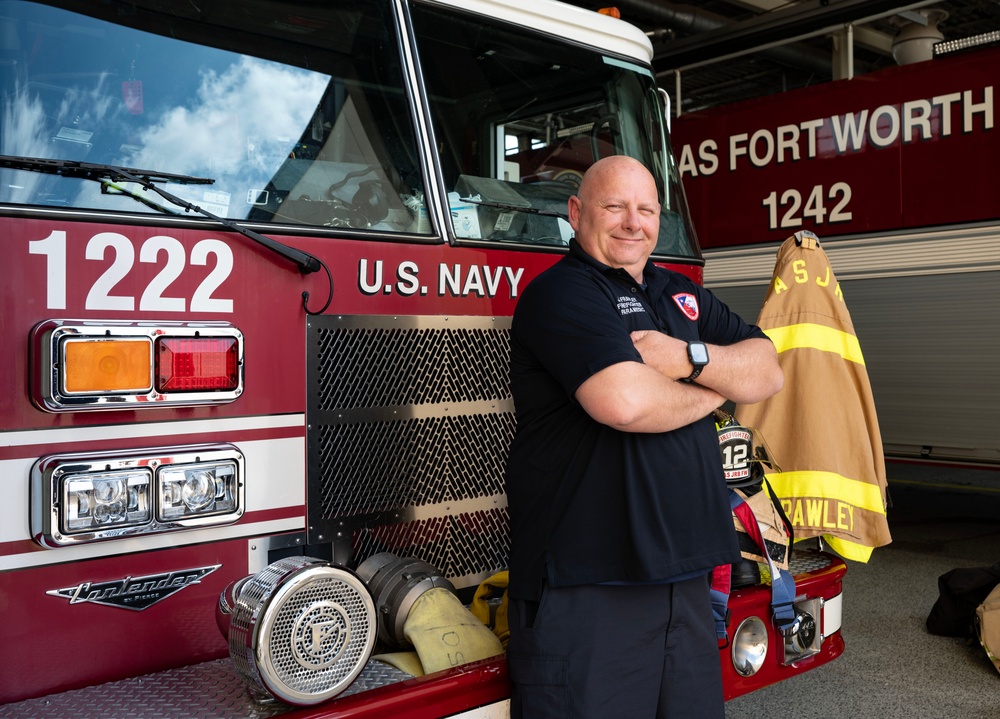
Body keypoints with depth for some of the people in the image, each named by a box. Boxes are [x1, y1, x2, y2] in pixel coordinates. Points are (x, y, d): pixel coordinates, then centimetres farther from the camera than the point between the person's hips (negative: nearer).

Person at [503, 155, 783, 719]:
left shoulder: (683, 294, 16)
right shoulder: (562, 292, -10)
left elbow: (767, 372, 8)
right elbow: (625, 402, -26)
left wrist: (691, 359, -12)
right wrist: (714, 389, -6)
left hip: (684, 573, 8)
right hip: (587, 583, -8)